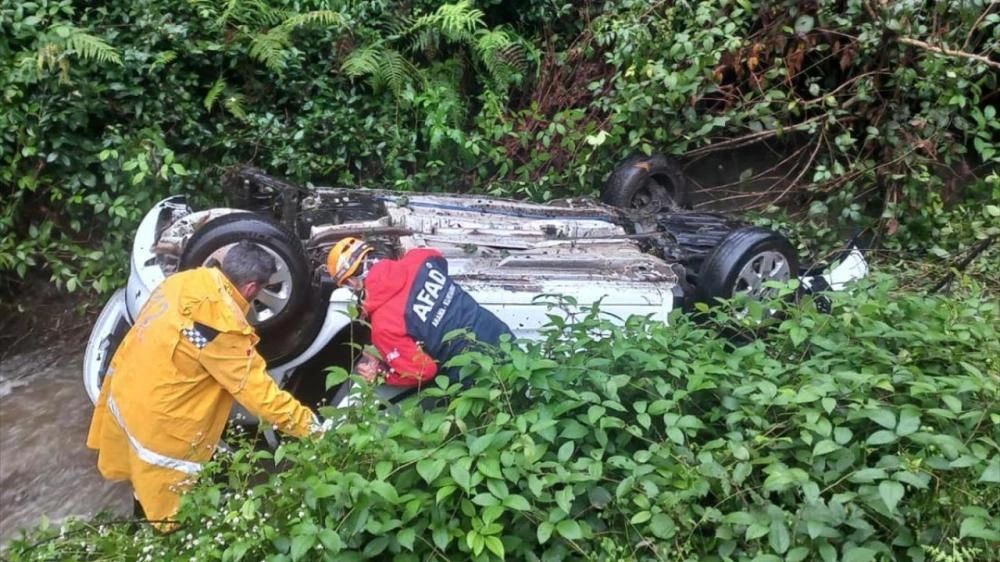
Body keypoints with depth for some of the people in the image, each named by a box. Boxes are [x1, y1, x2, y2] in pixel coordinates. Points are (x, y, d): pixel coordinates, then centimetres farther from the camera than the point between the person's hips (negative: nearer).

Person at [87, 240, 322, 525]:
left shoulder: (186, 281, -5)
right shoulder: (224, 327, -31)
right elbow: (258, 390, -27)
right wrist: (309, 425, -20)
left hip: (126, 392, 9)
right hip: (157, 420, -9)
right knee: (164, 505, 16)